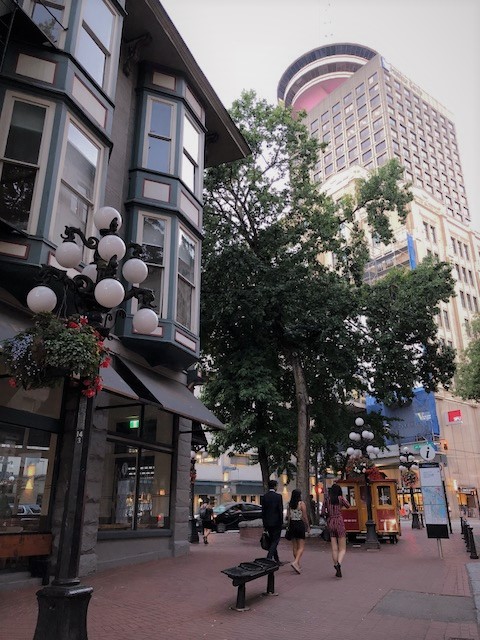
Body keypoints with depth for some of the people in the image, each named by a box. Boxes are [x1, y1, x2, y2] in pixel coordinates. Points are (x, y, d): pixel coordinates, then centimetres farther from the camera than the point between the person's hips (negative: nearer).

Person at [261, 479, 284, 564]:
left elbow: (263, 511, 6)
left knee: (272, 541, 15)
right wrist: (281, 522, -2)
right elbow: (280, 510, -11)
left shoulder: (264, 497, 3)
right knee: (275, 541, 1)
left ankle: (276, 560, 21)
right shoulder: (278, 496, -11)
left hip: (268, 523, 5)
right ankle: (269, 557, -13)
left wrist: (264, 524, 12)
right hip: (276, 522, -5)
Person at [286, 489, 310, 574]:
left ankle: (297, 564, 21)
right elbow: (305, 517, -8)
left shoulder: (289, 504, 4)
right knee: (301, 547, -2)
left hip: (292, 525, 5)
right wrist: (308, 527, 2)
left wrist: (289, 526, 15)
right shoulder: (302, 503, -9)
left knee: (294, 546, 14)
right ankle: (295, 562, -19)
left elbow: (288, 517, 6)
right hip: (300, 525, -5)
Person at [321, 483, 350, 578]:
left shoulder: (326, 499, 3)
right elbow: (348, 506, 12)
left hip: (330, 523, 3)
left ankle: (337, 569, 9)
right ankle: (339, 563, -25)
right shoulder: (340, 498, -3)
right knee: (342, 549, 1)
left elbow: (323, 513, 2)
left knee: (334, 549, 10)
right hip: (339, 522, -3)